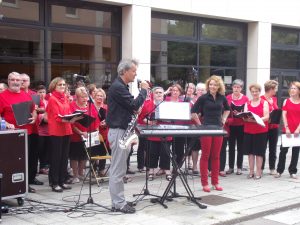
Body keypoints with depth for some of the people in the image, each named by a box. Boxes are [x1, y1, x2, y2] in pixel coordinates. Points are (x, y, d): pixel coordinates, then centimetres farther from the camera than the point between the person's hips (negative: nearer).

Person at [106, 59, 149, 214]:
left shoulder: (121, 86, 16)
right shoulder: (117, 87, -17)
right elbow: (134, 105, -22)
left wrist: (133, 110, 5)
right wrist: (143, 90, -9)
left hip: (122, 130, 11)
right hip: (118, 131, -11)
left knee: (117, 169, 13)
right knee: (118, 170, -5)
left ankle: (117, 201, 20)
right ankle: (119, 203, 1)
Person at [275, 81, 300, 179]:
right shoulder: (286, 101, 3)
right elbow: (284, 115, -2)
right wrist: (287, 128, -12)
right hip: (287, 130, 0)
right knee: (283, 150, 3)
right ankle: (279, 170, 12)